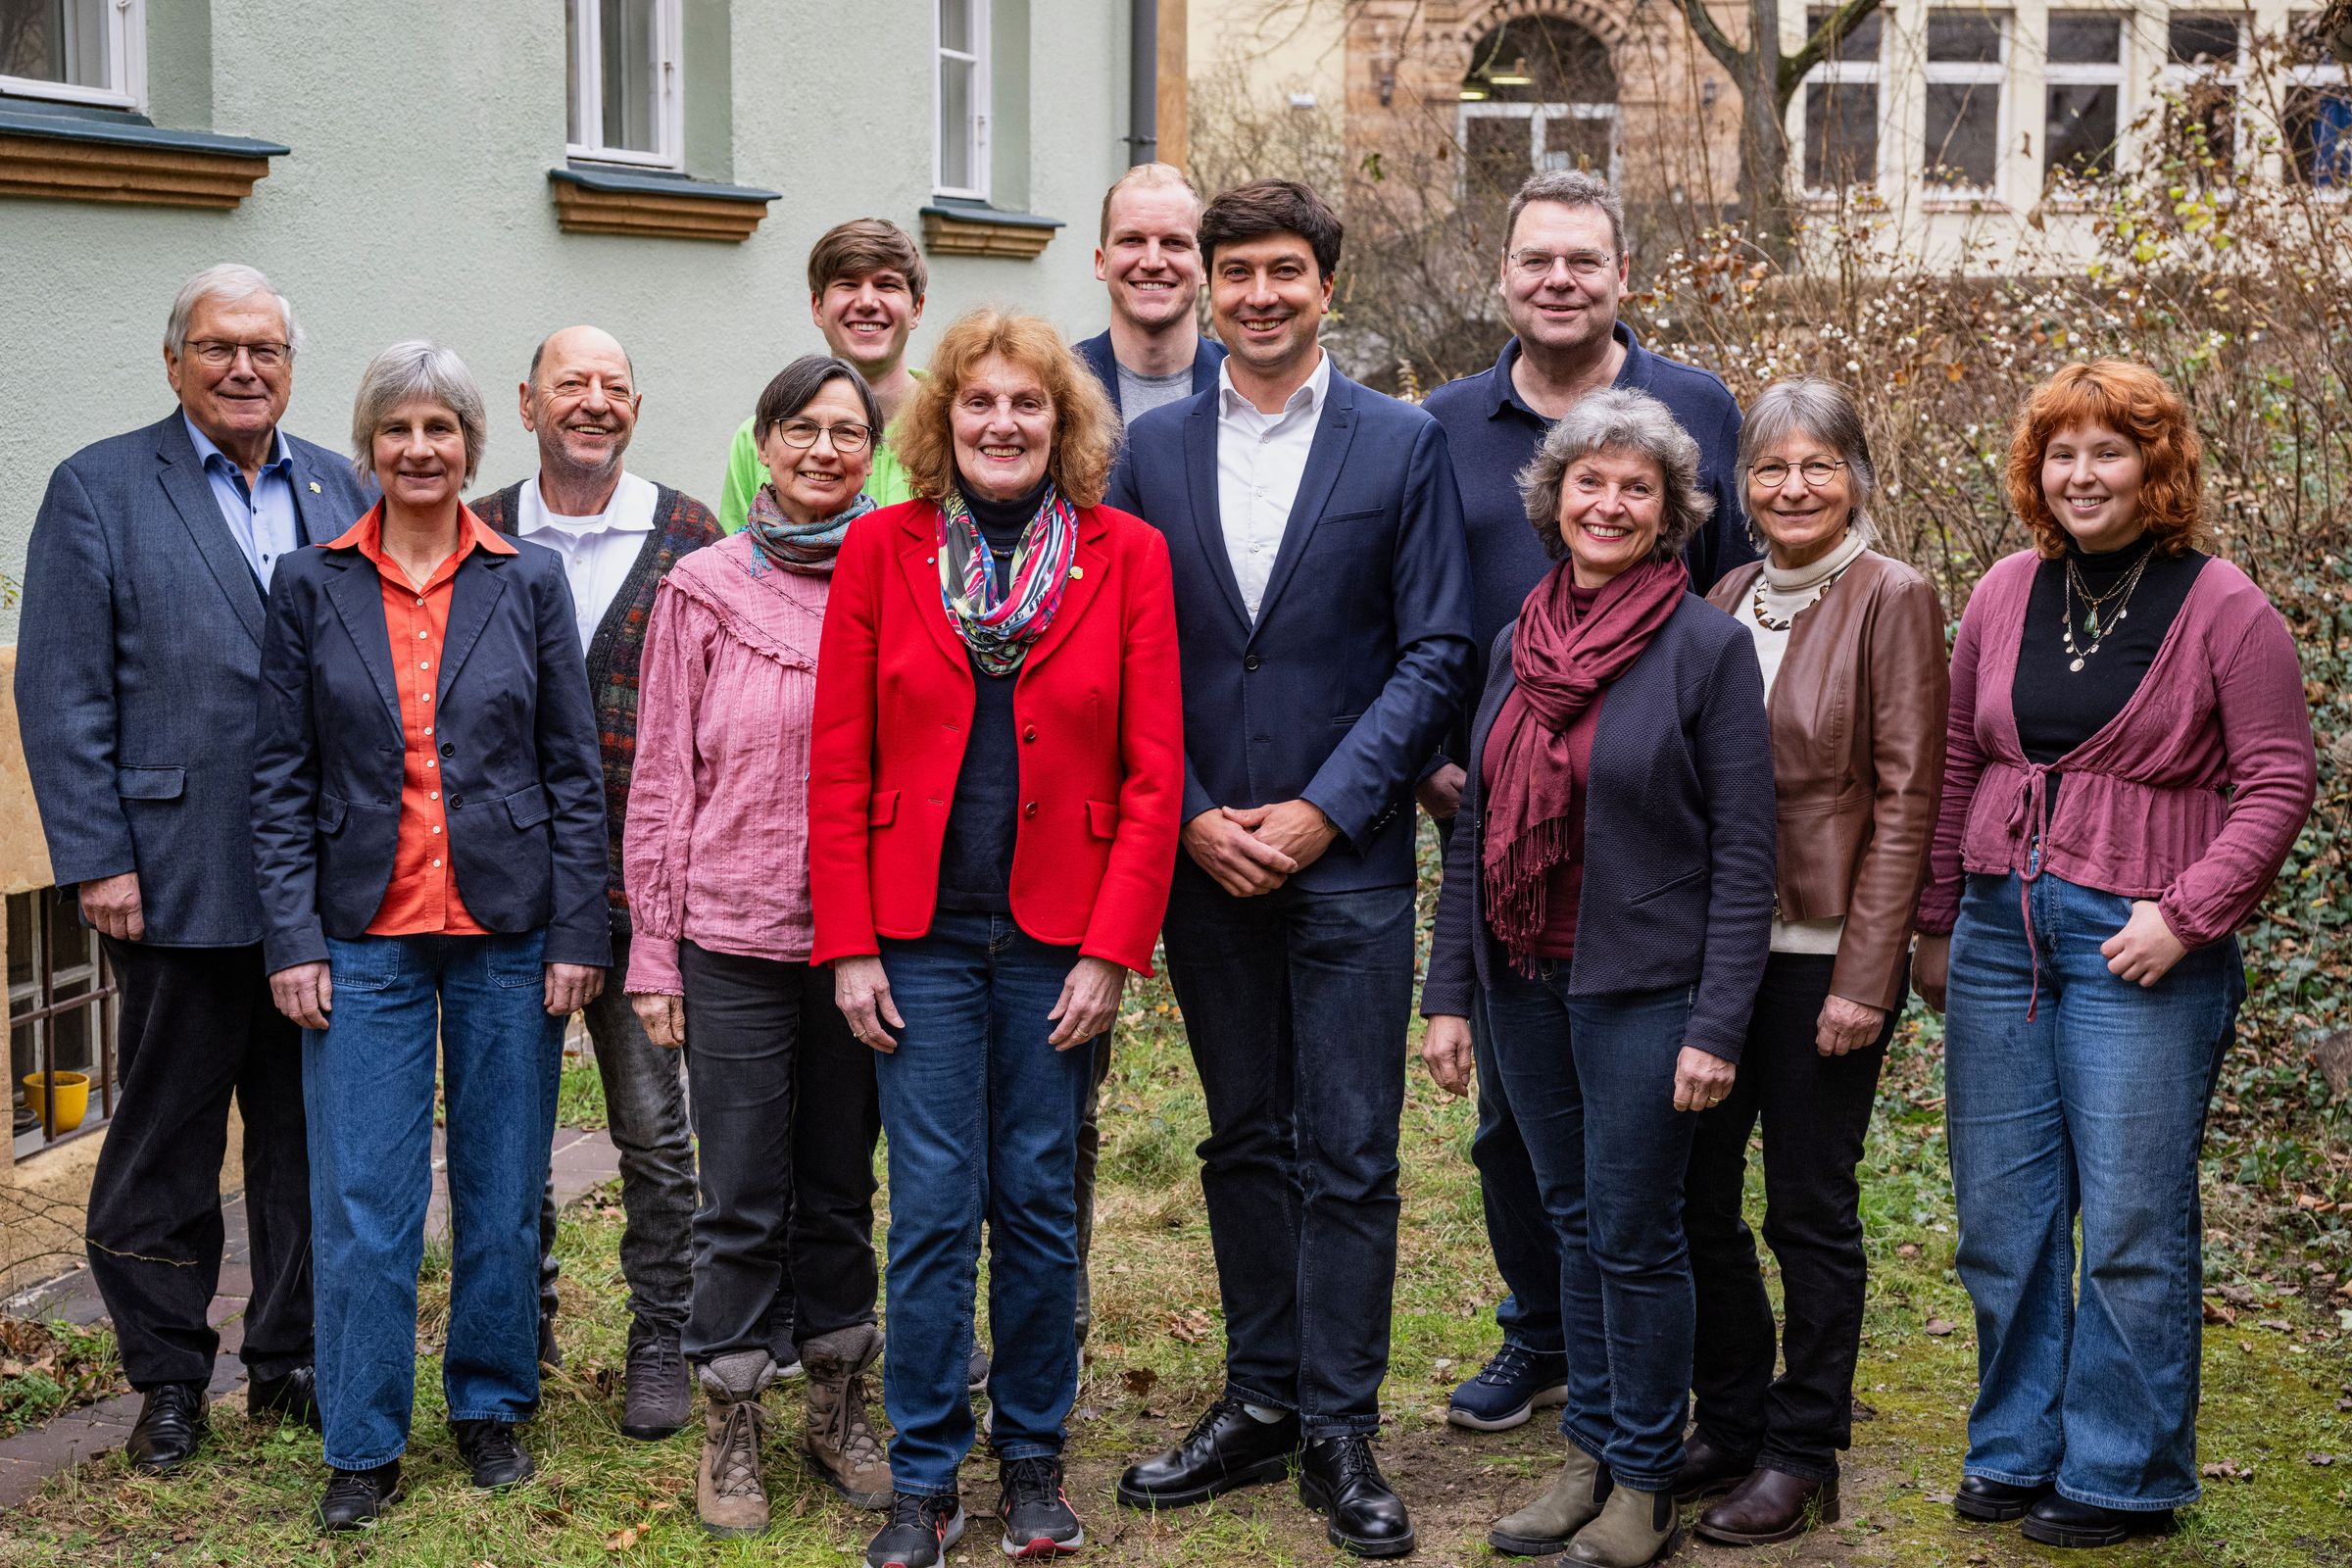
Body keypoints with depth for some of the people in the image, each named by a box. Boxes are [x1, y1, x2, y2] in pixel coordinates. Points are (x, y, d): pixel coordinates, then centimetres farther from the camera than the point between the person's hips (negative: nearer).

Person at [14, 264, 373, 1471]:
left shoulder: (343, 492, 11)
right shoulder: (99, 489, 0)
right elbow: (62, 692, -4)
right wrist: (96, 859, -10)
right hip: (178, 883, -3)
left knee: (311, 1130, 11)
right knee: (166, 1138, 8)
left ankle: (292, 1358, 25)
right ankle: (168, 1376, 21)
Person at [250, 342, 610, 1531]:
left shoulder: (530, 581, 2)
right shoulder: (312, 585, 3)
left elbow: (577, 770, 2)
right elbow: (280, 777, 3)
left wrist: (579, 932, -3)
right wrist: (292, 938, -5)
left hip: (507, 934, 0)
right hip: (364, 936, 0)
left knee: (503, 1192, 8)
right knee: (361, 1200, 0)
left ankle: (490, 1405, 26)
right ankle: (363, 1445, 12)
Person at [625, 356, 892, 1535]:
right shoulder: (705, 589, 0)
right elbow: (663, 776, 1)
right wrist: (653, 949, -1)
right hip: (735, 937, -1)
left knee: (840, 1184, 13)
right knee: (743, 1198, 4)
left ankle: (839, 1406, 27)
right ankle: (731, 1427, 18)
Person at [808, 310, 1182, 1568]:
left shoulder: (1125, 555, 1)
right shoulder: (883, 548, 2)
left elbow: (1153, 771, -1)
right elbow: (838, 765, 1)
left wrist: (1112, 950, -7)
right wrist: (848, 945, -4)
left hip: (1060, 937, 0)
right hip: (921, 933, 0)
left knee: (1039, 1201, 8)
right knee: (932, 1207, 1)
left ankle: (1033, 1459, 24)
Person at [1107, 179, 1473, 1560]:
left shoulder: (1404, 444, 0)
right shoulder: (1154, 446, 7)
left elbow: (1436, 650, -4)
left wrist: (1323, 811, -11)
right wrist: (1190, 815, -5)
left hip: (1349, 858, -3)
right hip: (1201, 856, 3)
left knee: (1348, 1157, 0)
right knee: (1244, 1140, 13)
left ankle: (1341, 1432, 10)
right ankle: (1261, 1403, 24)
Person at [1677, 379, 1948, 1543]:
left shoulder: (1893, 600, -7)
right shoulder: (1723, 602, 10)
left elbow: (1905, 799, -10)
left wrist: (1862, 976, -14)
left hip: (1824, 949, -6)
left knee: (1808, 1204, 3)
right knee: (1690, 1189, 10)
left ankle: (1802, 1456, 18)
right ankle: (1730, 1424, 27)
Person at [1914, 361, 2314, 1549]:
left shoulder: (2222, 607, -6)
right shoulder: (2006, 594, 8)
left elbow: (2279, 780, -6)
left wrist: (2187, 914, -15)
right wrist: (1936, 922, 13)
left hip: (2141, 947, -5)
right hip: (2001, 930, 5)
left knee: (2133, 1220, 2)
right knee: (2000, 1213, 11)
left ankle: (2123, 1474, 16)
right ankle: (2016, 1449, 26)